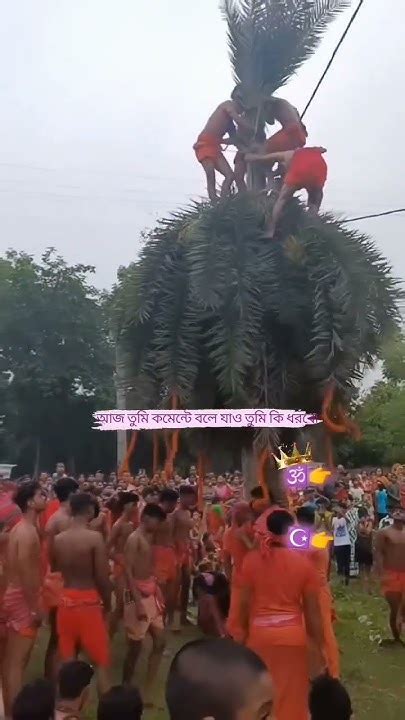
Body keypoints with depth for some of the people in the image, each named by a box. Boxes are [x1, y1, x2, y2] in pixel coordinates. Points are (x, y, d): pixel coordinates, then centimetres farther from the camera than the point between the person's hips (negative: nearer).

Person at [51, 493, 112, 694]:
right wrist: (107, 602, 0)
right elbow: (102, 577, -15)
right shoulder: (94, 537, -16)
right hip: (88, 601, -5)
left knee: (67, 659, 17)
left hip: (65, 600, 5)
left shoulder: (58, 539, -1)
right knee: (101, 661, 7)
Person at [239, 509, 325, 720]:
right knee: (291, 695, 15)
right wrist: (318, 646, 5)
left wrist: (245, 632, 13)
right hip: (292, 634, 0)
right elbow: (312, 609, -3)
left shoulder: (252, 558, -4)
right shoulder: (302, 561, -6)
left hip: (259, 633, 1)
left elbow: (245, 602, -2)